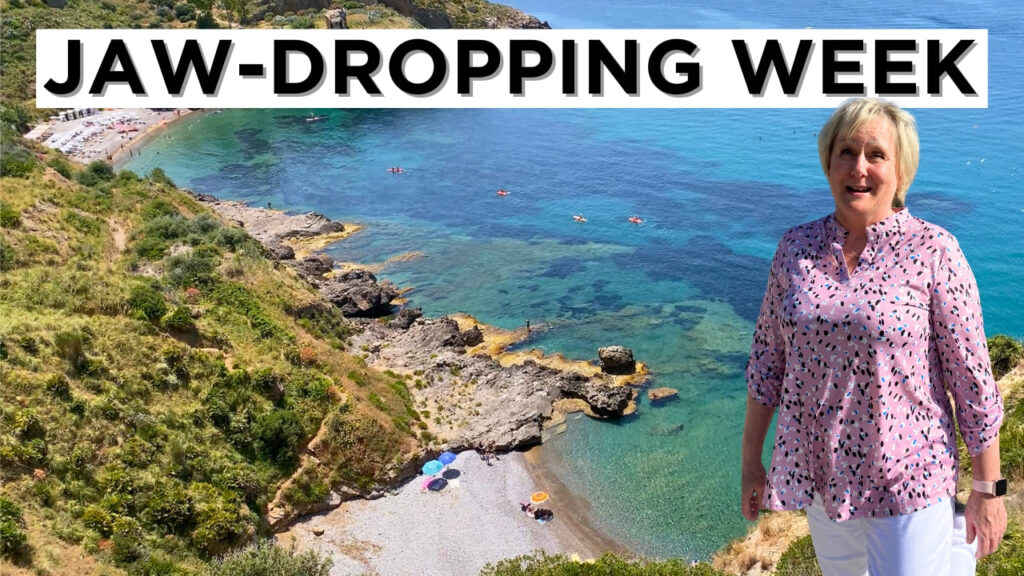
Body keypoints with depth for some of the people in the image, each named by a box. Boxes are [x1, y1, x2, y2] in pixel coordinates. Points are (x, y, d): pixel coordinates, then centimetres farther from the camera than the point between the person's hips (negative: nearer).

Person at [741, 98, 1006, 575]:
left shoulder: (933, 251, -11)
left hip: (908, 479, -4)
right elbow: (768, 359, 6)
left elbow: (972, 379, -9)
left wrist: (988, 491, -6)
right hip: (819, 473, 4)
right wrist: (751, 462, 8)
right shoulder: (795, 248, -1)